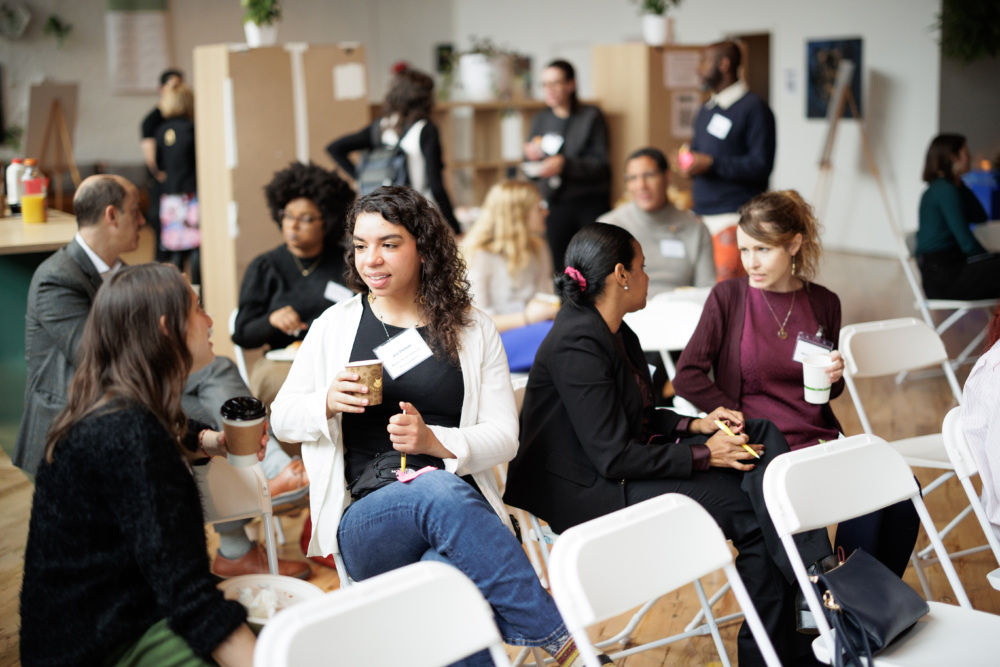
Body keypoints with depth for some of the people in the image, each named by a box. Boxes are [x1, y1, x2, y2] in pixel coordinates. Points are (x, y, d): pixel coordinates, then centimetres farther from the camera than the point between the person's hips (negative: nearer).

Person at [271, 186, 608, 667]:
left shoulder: (473, 330, 11)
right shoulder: (334, 326, 12)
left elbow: (504, 437, 7)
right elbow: (282, 418, 17)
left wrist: (436, 441, -13)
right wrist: (327, 403, -6)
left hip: (458, 509, 0)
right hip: (367, 519, 0)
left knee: (443, 574, -39)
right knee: (442, 492, -36)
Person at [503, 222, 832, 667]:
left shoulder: (616, 335, 10)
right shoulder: (577, 345, -21)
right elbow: (614, 458, -23)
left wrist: (695, 425, 4)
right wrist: (704, 455, -18)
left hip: (624, 469, 10)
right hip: (587, 494, -10)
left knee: (763, 434, -2)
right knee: (752, 509, -17)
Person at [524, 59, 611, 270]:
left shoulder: (591, 117, 1)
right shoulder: (541, 119, 15)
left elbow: (601, 165, -7)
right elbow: (532, 172, 17)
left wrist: (564, 164, -20)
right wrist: (531, 155, -5)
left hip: (590, 205, -3)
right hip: (555, 205, 4)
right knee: (558, 267, -4)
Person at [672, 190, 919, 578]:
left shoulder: (823, 303, 8)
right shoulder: (728, 297, -2)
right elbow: (687, 377, -5)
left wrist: (835, 378, -4)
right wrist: (746, 424, -9)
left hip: (819, 437, 5)